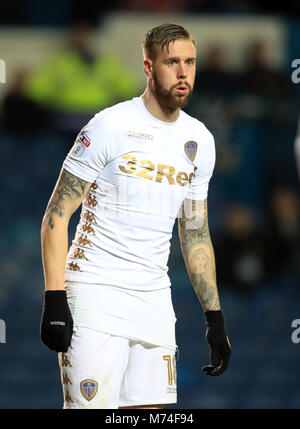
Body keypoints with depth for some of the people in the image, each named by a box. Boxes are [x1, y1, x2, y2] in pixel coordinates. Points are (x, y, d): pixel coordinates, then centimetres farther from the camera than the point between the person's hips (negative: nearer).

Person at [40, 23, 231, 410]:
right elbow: (56, 215, -8)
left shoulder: (199, 141, 10)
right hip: (96, 291, -6)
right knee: (90, 409, -12)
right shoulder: (110, 127, -9)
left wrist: (215, 317, 15)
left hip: (155, 299, 6)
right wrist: (54, 301, -17)